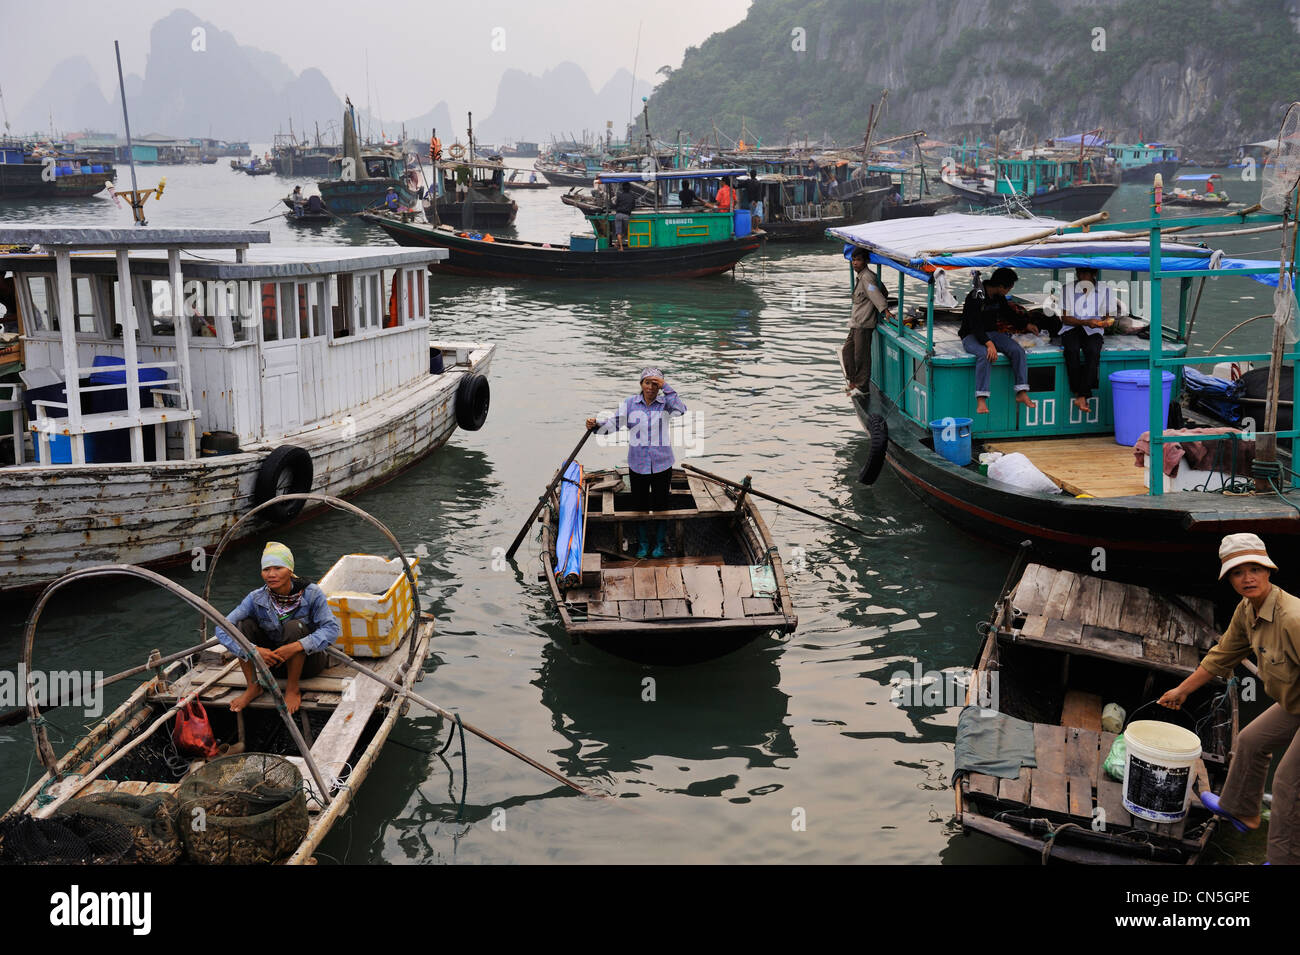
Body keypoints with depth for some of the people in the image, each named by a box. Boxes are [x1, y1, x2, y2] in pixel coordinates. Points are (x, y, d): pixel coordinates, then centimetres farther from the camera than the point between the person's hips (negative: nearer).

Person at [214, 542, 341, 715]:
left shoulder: (311, 594, -18)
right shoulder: (256, 598, -13)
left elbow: (332, 629, -26)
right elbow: (222, 629, -18)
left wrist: (298, 646, -40)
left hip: (307, 661, -3)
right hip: (274, 663, 3)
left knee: (294, 626, -31)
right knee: (243, 625, -16)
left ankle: (293, 690, -16)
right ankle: (253, 687, -7)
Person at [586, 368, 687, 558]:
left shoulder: (665, 403, -5)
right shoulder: (629, 404, -1)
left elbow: (681, 410, -25)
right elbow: (614, 424, -4)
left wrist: (666, 387, -26)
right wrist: (596, 425, -22)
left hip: (662, 464, -1)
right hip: (637, 464, 1)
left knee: (660, 505, 9)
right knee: (640, 505, 10)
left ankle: (659, 544, 27)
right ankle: (642, 544, 27)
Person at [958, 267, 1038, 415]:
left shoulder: (999, 297, 6)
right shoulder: (975, 297, -18)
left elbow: (1008, 313, 27)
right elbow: (975, 325, -27)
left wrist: (1026, 325, 24)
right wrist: (988, 343, -38)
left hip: (992, 333, 7)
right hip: (971, 336, -7)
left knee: (1018, 350, -18)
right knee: (985, 354, -38)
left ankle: (1022, 393, -16)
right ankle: (981, 400, -41)